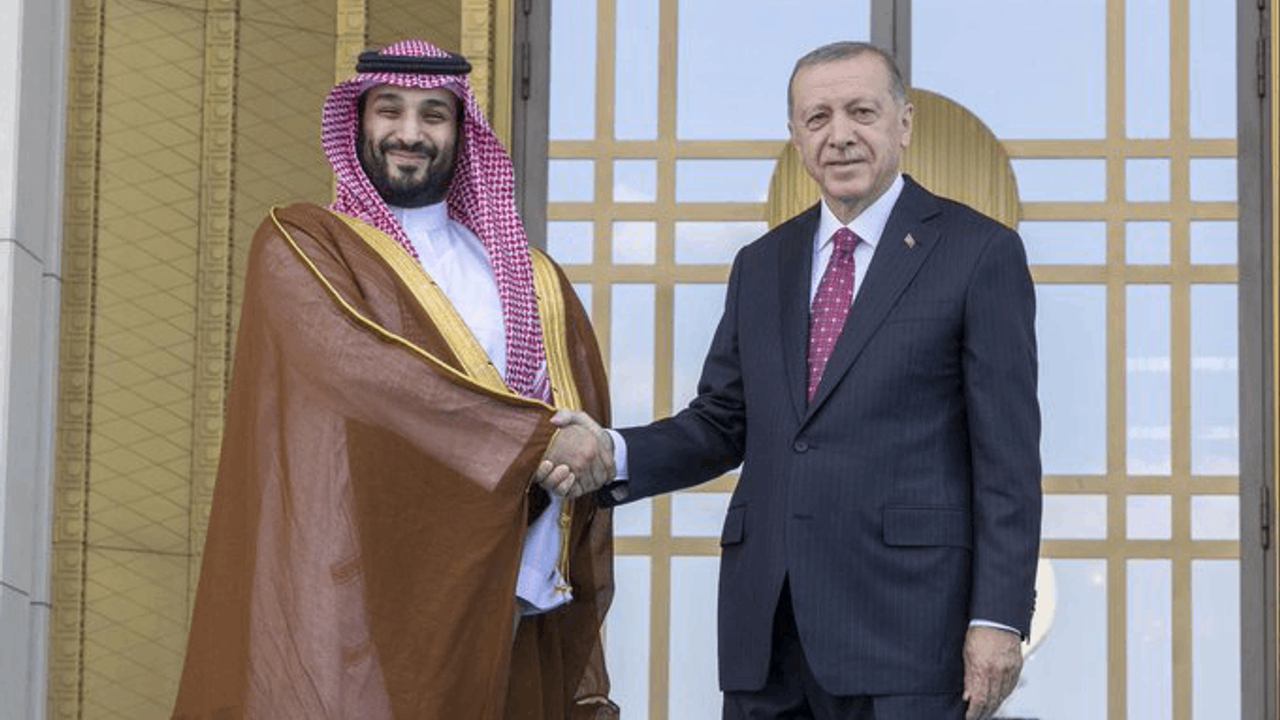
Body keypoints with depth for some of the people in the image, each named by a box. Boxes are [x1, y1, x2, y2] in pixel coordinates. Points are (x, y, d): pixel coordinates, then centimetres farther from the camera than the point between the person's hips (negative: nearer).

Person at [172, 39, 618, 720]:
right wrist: (532, 436, -16)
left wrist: (531, 576, -5)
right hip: (352, 608, -4)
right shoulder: (298, 245, 4)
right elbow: (359, 365, -15)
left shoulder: (536, 283, 16)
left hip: (495, 619, 4)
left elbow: (580, 466, 11)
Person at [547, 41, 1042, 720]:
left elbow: (1008, 455, -5)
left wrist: (997, 617, -11)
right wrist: (614, 455, -2)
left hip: (902, 617, -5)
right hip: (766, 631, 5)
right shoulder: (761, 265, 17)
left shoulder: (980, 252, 0)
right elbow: (721, 422, 17)